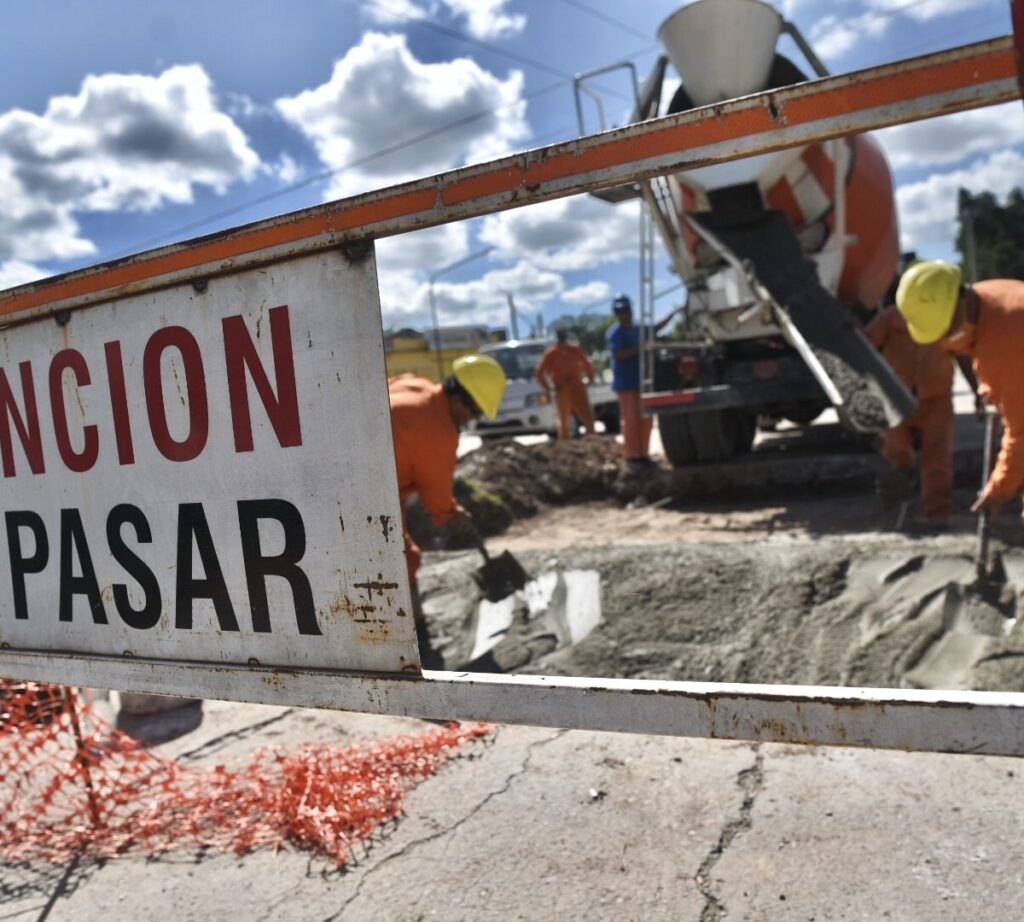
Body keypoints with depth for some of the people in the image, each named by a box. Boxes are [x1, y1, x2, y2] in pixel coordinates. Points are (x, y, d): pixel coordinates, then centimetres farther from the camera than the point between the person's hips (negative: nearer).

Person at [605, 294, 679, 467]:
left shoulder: (638, 330, 16)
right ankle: (632, 456, 0)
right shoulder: (615, 333, -9)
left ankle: (643, 454, 17)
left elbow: (657, 328, 28)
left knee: (646, 420, 9)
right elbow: (618, 354, -22)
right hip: (626, 384, -8)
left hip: (642, 382, 8)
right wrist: (640, 348, -24)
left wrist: (673, 313, 22)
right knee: (631, 421, -7)